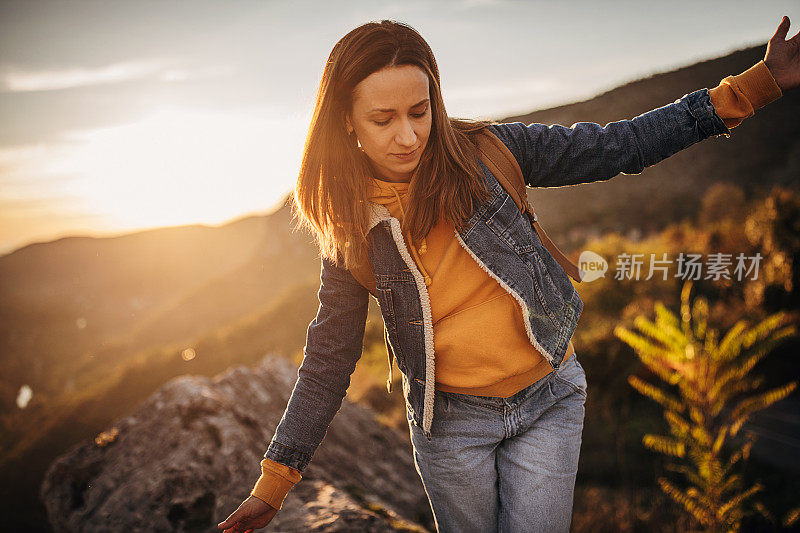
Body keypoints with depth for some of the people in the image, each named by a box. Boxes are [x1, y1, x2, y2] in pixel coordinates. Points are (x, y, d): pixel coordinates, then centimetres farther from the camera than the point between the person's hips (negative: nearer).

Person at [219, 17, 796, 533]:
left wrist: (753, 87, -8)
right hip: (450, 420, 1)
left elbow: (618, 147, -4)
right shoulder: (351, 230, -6)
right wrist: (274, 483, -1)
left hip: (548, 398, 0)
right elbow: (330, 359, 1)